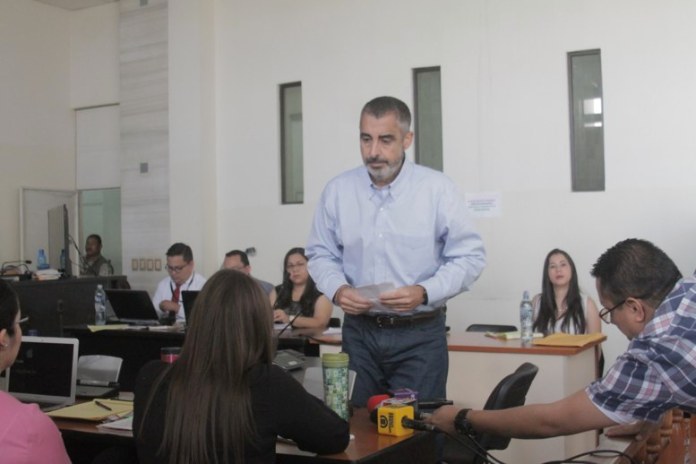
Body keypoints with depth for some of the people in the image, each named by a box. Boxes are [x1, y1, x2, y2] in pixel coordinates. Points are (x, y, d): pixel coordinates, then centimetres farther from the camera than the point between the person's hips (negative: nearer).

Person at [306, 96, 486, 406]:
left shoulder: (438, 189, -9)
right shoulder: (337, 191, 0)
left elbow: (469, 256, -5)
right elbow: (321, 254, 9)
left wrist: (424, 292, -19)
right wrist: (337, 289, -11)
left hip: (419, 336, -2)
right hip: (359, 333, 3)